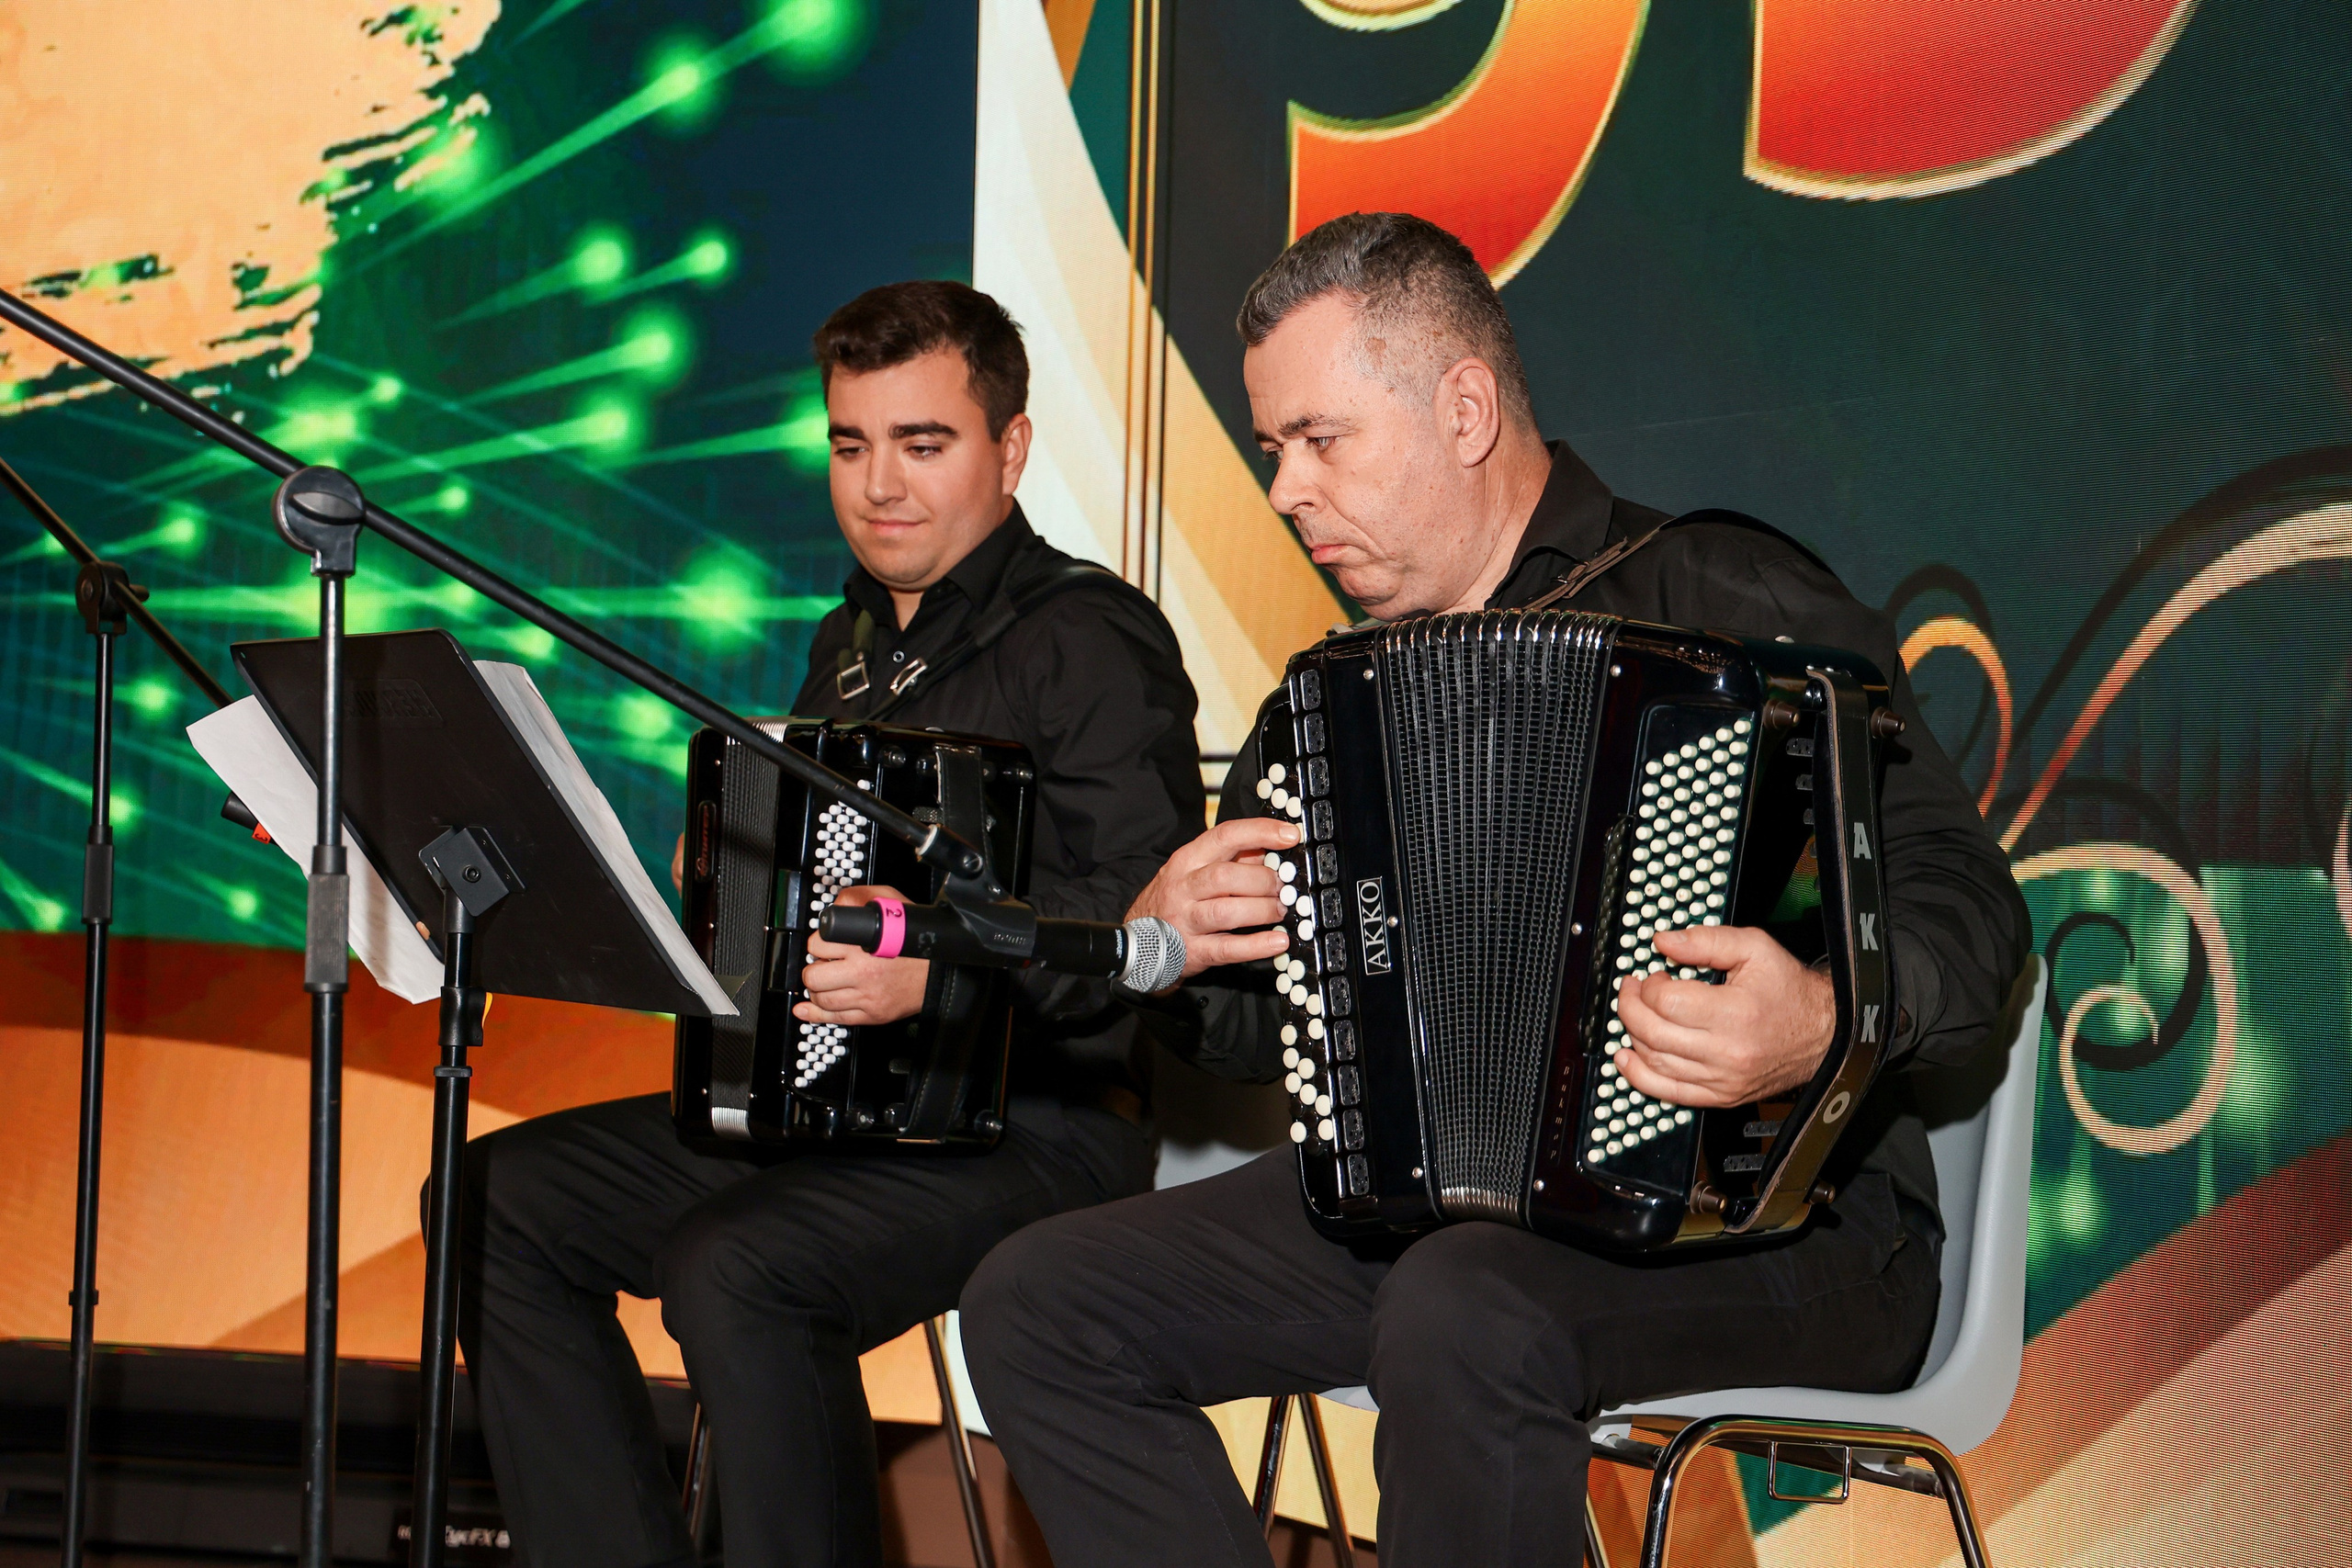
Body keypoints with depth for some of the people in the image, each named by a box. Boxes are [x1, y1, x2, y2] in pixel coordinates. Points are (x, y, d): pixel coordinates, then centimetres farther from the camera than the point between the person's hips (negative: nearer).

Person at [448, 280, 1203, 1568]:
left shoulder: (1089, 641, -9)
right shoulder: (855, 643, 18)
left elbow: (1153, 920, -20)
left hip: (1031, 1127, -9)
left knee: (733, 1274, -32)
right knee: (496, 1196, -2)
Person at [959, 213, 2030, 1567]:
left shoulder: (1728, 603, -6)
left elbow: (1965, 906, -14)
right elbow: (1258, 1024, 23)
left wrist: (1825, 1022, -34)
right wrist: (1166, 942, 1)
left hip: (1765, 1214, -7)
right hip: (1419, 1200, 7)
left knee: (1462, 1318, -38)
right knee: (1036, 1303, -6)